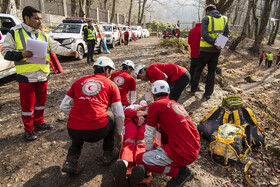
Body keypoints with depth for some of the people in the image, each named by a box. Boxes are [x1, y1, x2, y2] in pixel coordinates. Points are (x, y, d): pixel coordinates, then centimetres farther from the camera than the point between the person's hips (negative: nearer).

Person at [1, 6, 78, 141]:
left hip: (43, 75, 5)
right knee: (27, 104, 3)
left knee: (41, 101, 16)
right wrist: (21, 54, -19)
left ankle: (39, 122, 35)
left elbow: (55, 47, 6)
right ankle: (29, 129, 18)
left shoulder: (43, 35, 13)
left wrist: (69, 52, -11)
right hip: (26, 76, -5)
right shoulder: (14, 33, -1)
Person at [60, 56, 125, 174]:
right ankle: (108, 154, 33)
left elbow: (63, 107, 17)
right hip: (97, 131, -3)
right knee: (111, 116, 29)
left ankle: (71, 160, 19)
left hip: (72, 132, 3)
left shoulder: (79, 82, 16)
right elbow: (120, 115, 11)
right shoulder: (111, 85, 10)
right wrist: (119, 133, 27)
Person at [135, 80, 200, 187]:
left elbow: (149, 135, 1)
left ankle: (180, 171, 0)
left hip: (183, 154, -8)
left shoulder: (155, 106, -5)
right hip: (196, 150, 8)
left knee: (140, 160, -1)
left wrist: (148, 151, 19)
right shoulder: (176, 104, 18)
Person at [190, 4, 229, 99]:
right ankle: (208, 93, 13)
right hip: (216, 50, 4)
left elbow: (204, 34, -19)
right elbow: (226, 34, 4)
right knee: (211, 72, 11)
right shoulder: (224, 19, 9)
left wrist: (214, 43, -18)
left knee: (198, 70, 11)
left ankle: (193, 90, 15)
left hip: (205, 49, -3)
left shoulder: (206, 19, -6)